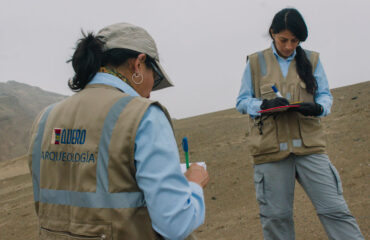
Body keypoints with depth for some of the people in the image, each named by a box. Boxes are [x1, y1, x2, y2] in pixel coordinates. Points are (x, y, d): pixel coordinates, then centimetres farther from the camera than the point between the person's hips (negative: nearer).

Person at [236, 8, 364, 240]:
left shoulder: (312, 59, 9)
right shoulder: (256, 62, 5)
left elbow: (326, 95, 9)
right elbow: (242, 101, 5)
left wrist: (317, 107, -15)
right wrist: (265, 105, -15)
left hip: (309, 144, 1)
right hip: (271, 149, -1)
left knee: (334, 208, 0)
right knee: (276, 216, 6)